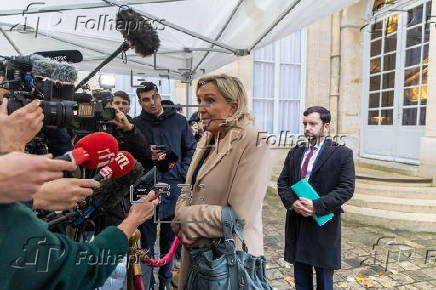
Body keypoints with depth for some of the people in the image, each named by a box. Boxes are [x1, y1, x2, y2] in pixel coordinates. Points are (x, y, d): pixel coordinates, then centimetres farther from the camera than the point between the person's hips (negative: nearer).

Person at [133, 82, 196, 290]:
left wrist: (183, 174, 0)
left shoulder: (179, 121, 5)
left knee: (170, 240, 14)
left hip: (174, 188, 1)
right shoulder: (135, 124, 2)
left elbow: (191, 149, 9)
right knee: (147, 242, 8)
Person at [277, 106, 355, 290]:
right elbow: (282, 182, 6)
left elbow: (346, 188, -11)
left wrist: (317, 206, -21)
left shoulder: (342, 154, -5)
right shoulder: (294, 153, 9)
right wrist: (292, 202, -14)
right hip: (296, 223, 4)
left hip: (323, 223, -4)